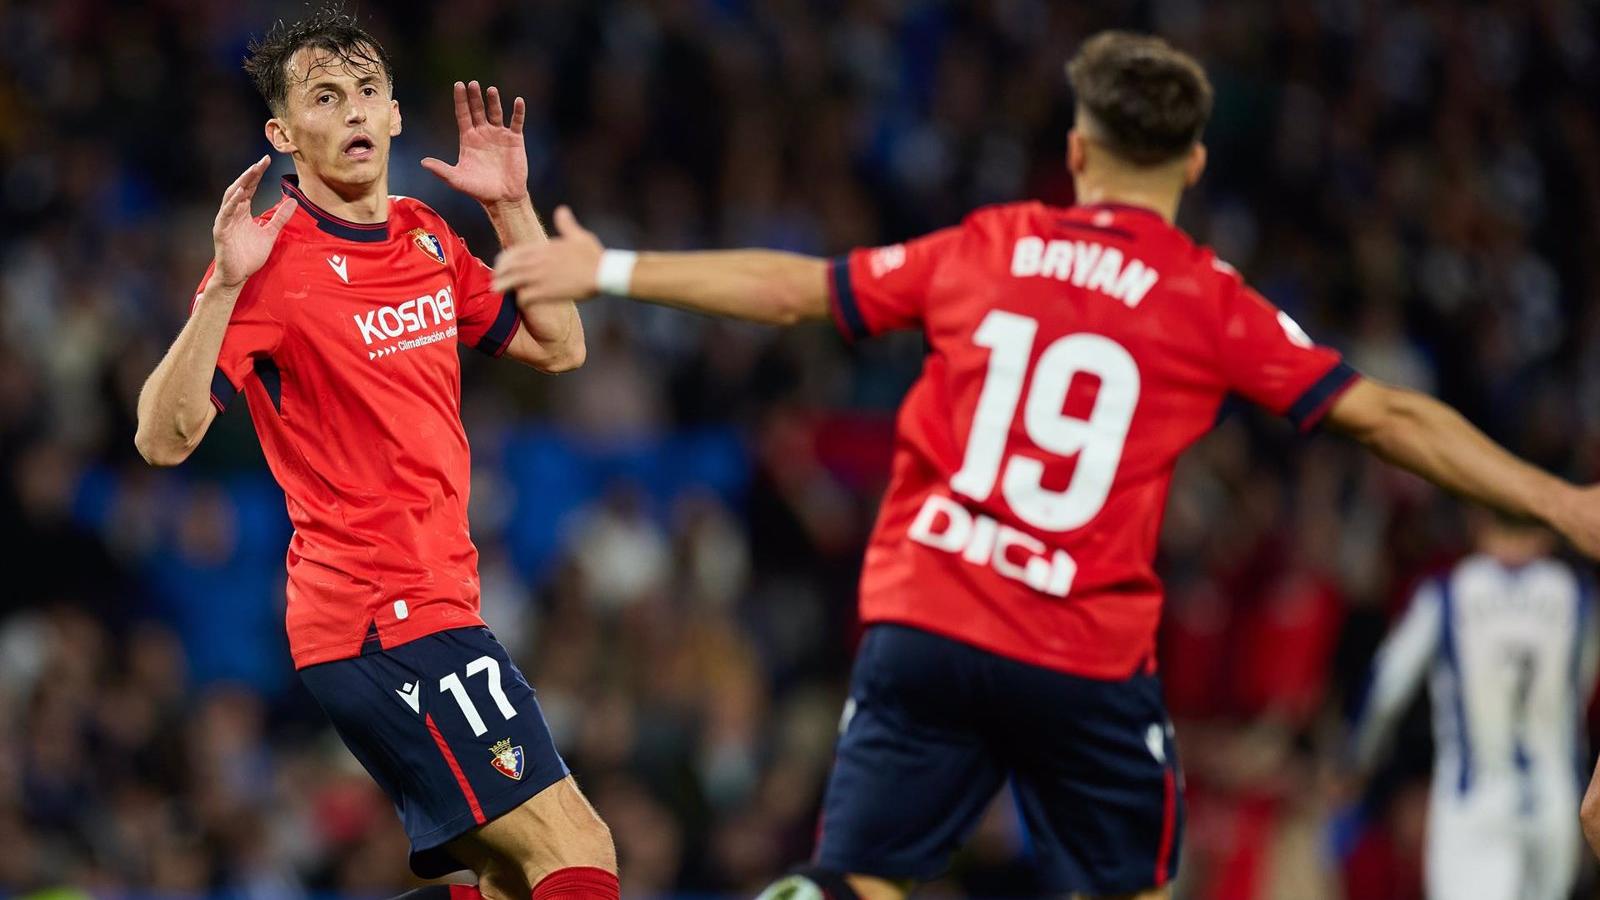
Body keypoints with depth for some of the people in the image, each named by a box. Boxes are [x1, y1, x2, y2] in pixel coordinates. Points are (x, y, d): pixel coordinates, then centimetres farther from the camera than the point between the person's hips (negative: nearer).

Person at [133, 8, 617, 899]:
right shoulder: (273, 263, -12)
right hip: (382, 620, -9)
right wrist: (224, 288, -31)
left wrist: (513, 205, 9)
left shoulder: (428, 239, 11)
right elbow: (164, 439, -19)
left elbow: (556, 347, 20)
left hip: (437, 603, 9)